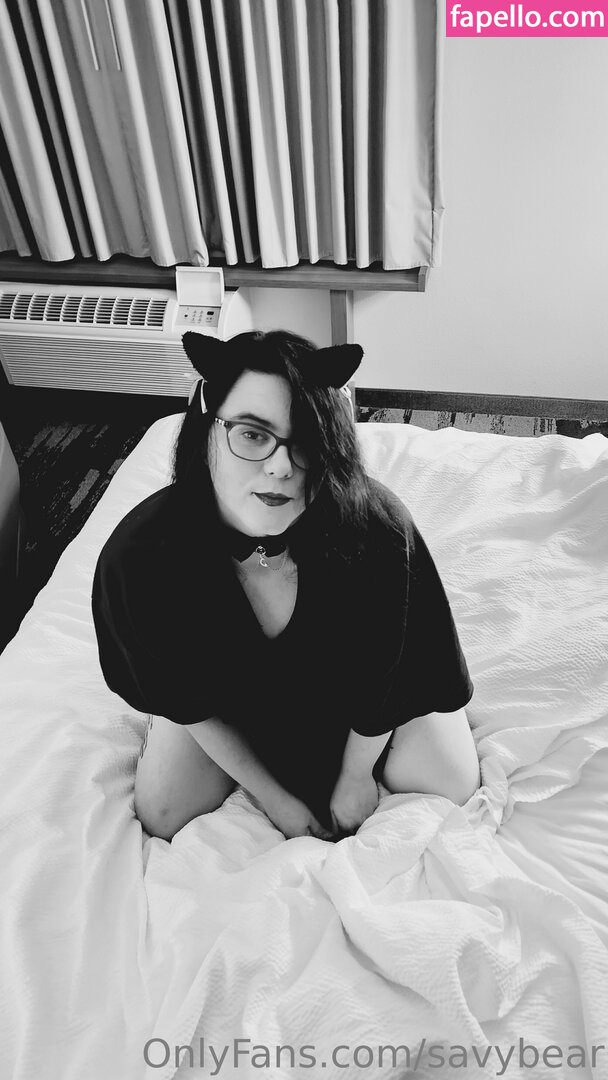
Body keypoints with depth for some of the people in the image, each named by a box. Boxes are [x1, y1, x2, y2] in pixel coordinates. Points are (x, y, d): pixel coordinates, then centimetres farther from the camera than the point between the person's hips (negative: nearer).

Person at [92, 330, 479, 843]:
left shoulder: (378, 534, -40)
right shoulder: (140, 556, -36)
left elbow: (378, 676, -20)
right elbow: (187, 703, -18)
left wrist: (355, 779, -4)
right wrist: (273, 797, -9)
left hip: (345, 676, 0)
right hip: (232, 688, 1)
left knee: (454, 784, 1)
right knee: (162, 818, 0)